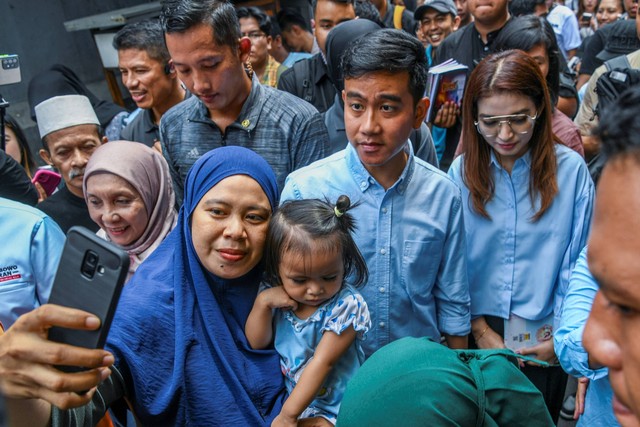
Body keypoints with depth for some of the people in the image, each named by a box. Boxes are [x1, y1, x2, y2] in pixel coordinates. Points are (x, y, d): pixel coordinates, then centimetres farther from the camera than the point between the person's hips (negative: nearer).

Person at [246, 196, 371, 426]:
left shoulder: (346, 305, -18)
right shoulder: (277, 298, -4)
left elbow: (322, 362, -19)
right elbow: (257, 343, 5)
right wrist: (262, 302, -13)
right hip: (289, 395, 5)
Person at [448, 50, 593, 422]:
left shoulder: (571, 169, -12)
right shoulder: (462, 170, -8)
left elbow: (579, 263, -7)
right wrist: (479, 328, -6)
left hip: (545, 339, -1)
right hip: (477, 332, 1)